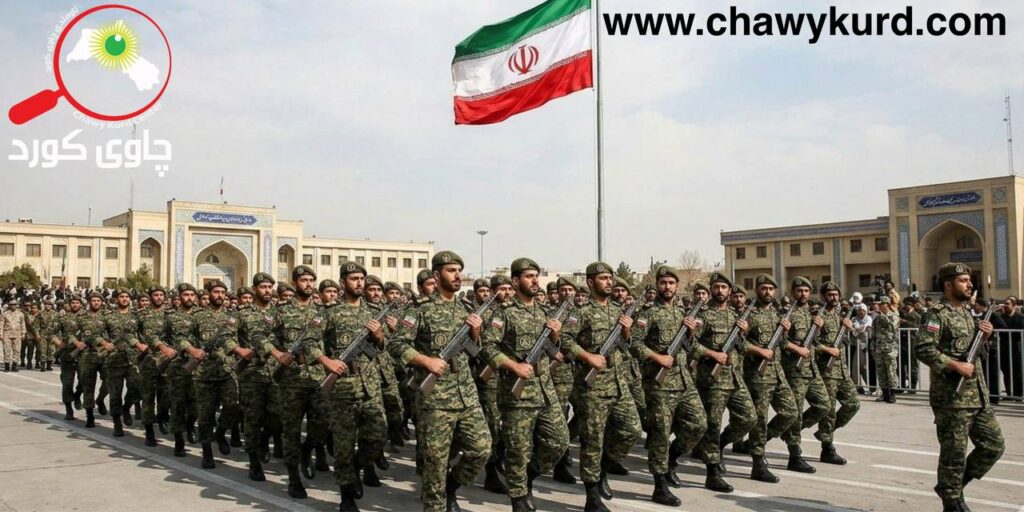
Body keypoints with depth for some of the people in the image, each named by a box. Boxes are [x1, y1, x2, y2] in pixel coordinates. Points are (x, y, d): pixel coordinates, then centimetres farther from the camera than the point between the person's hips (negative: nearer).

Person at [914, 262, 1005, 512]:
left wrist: (984, 336, 6)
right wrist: (956, 365, -23)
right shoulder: (937, 314, -11)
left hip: (978, 395, 9)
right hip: (952, 396, -9)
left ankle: (955, 485, 26)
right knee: (954, 453, -1)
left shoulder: (967, 312, 16)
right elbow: (922, 349, -22)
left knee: (994, 445, 12)